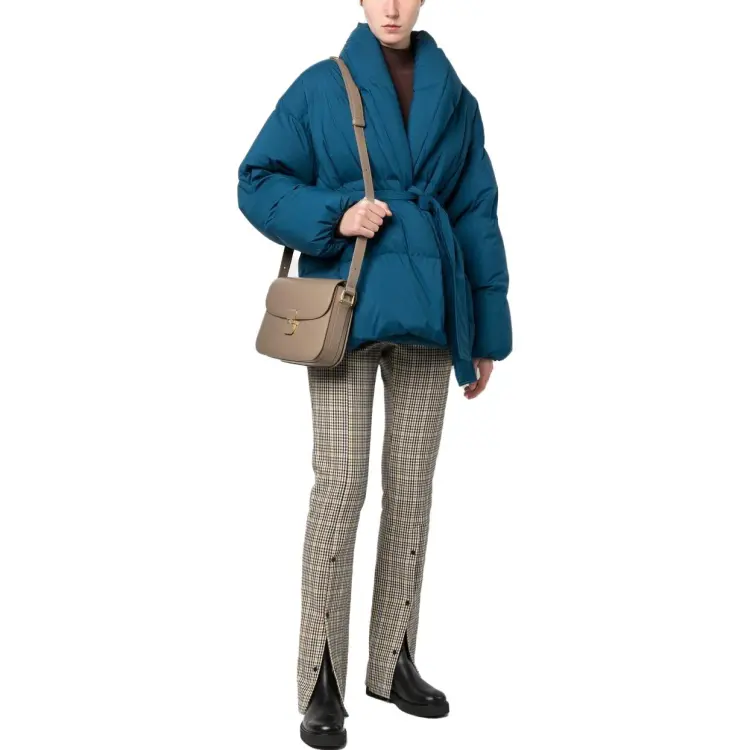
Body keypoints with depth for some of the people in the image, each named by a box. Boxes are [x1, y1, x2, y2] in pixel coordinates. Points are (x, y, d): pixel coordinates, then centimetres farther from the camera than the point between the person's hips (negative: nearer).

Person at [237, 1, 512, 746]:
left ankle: (394, 662, 21)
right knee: (341, 485, -8)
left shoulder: (454, 99, 10)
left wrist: (487, 333, 8)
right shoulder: (319, 88, 3)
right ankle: (321, 683, 2)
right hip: (346, 310, -3)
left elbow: (477, 217, 11)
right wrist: (334, 215, -16)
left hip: (426, 314, 3)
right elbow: (259, 183, 2)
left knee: (412, 489, 7)